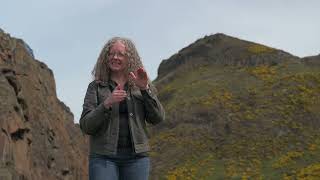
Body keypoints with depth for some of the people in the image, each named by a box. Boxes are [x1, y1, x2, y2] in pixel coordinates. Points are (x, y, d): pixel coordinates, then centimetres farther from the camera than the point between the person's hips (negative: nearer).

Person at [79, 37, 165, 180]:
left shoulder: (142, 85, 11)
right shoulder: (96, 87, 6)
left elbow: (157, 118, 0)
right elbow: (86, 126, -3)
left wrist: (145, 88, -12)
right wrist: (107, 103, -18)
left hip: (136, 157, 2)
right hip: (104, 156, -1)